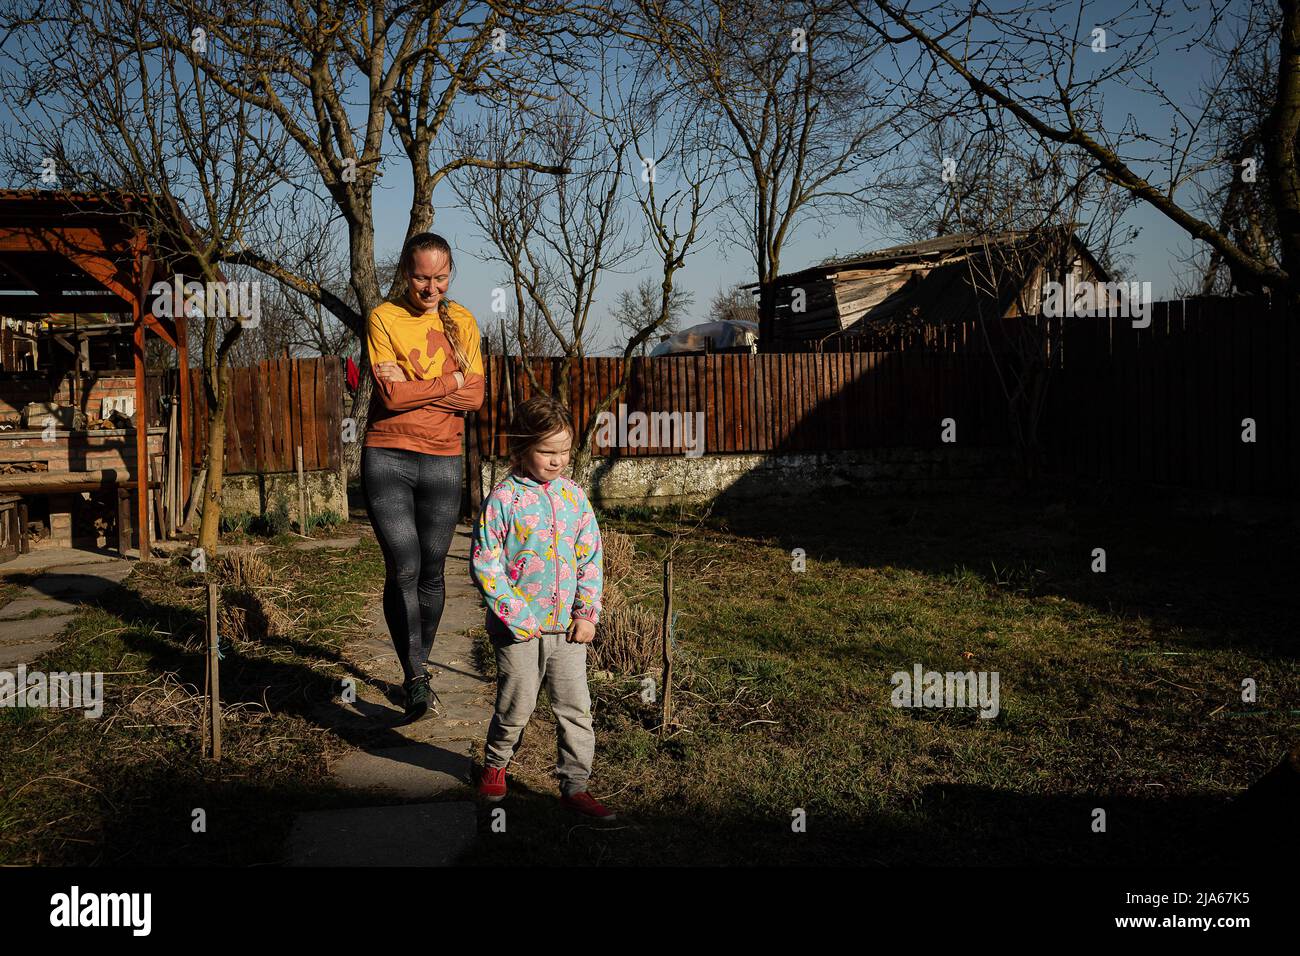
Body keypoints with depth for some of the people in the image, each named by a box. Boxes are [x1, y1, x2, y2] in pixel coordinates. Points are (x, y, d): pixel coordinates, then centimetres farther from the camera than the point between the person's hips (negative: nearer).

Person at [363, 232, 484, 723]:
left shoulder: (462, 322, 9)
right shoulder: (384, 318, -1)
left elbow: (474, 397, -2)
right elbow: (392, 394, -14)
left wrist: (413, 388, -11)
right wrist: (451, 380, -6)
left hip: (442, 462, 3)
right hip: (387, 457, -3)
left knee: (431, 572, 8)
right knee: (403, 569, -10)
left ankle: (420, 669, 26)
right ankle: (416, 680, -4)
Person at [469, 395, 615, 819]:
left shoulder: (573, 495, 4)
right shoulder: (503, 499, -10)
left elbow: (591, 558, 8)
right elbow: (484, 564, -10)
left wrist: (587, 613, 0)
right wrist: (516, 615, -14)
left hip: (567, 625, 4)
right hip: (519, 626, -4)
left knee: (575, 707, 5)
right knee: (517, 705, 9)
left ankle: (575, 785, 19)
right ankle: (495, 765, 36)